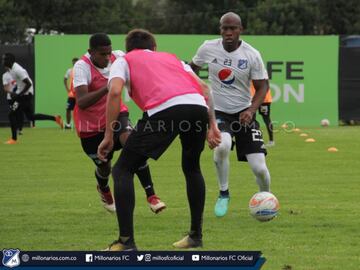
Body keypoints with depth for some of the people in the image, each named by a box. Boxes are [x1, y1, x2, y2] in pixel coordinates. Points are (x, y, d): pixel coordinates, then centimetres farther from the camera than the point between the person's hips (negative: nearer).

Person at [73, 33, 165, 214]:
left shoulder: (118, 57, -11)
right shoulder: (82, 67, -26)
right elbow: (81, 102, -38)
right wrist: (106, 88, -51)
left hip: (115, 113, 2)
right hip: (91, 125, -2)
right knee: (104, 166, 10)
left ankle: (151, 195, -28)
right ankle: (104, 190, 51)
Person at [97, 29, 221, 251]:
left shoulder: (123, 61, 26)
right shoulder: (172, 58, 38)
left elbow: (115, 92, 6)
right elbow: (204, 88, 26)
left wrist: (109, 136, 6)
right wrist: (212, 125, 25)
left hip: (164, 110, -5)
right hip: (198, 106, 5)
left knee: (123, 171, 7)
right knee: (192, 167, 31)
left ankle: (126, 241, -3)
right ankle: (195, 235, 33)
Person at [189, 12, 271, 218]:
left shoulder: (252, 55, -11)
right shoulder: (208, 48, -7)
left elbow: (263, 86, -3)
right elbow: (193, 68, 14)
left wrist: (251, 110, -19)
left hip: (243, 113, 0)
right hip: (218, 112, 0)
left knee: (259, 167, -10)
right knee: (222, 145, -34)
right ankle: (224, 194, -8)